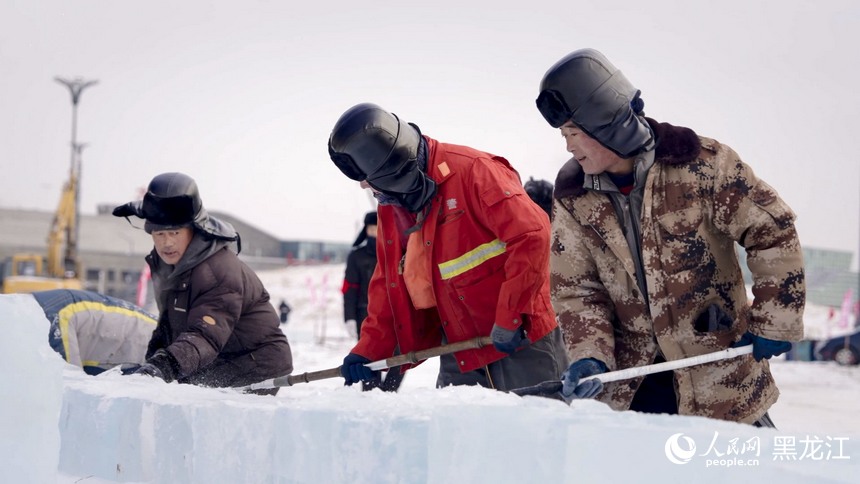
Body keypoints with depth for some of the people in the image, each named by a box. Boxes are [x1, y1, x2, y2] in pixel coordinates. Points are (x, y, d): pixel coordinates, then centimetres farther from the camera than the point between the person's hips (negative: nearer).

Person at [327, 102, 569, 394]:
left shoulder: (472, 171, -16)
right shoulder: (391, 208, 10)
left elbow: (531, 235, -23)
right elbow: (388, 285, 16)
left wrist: (510, 318, -23)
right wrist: (370, 350, 4)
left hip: (520, 340, -7)